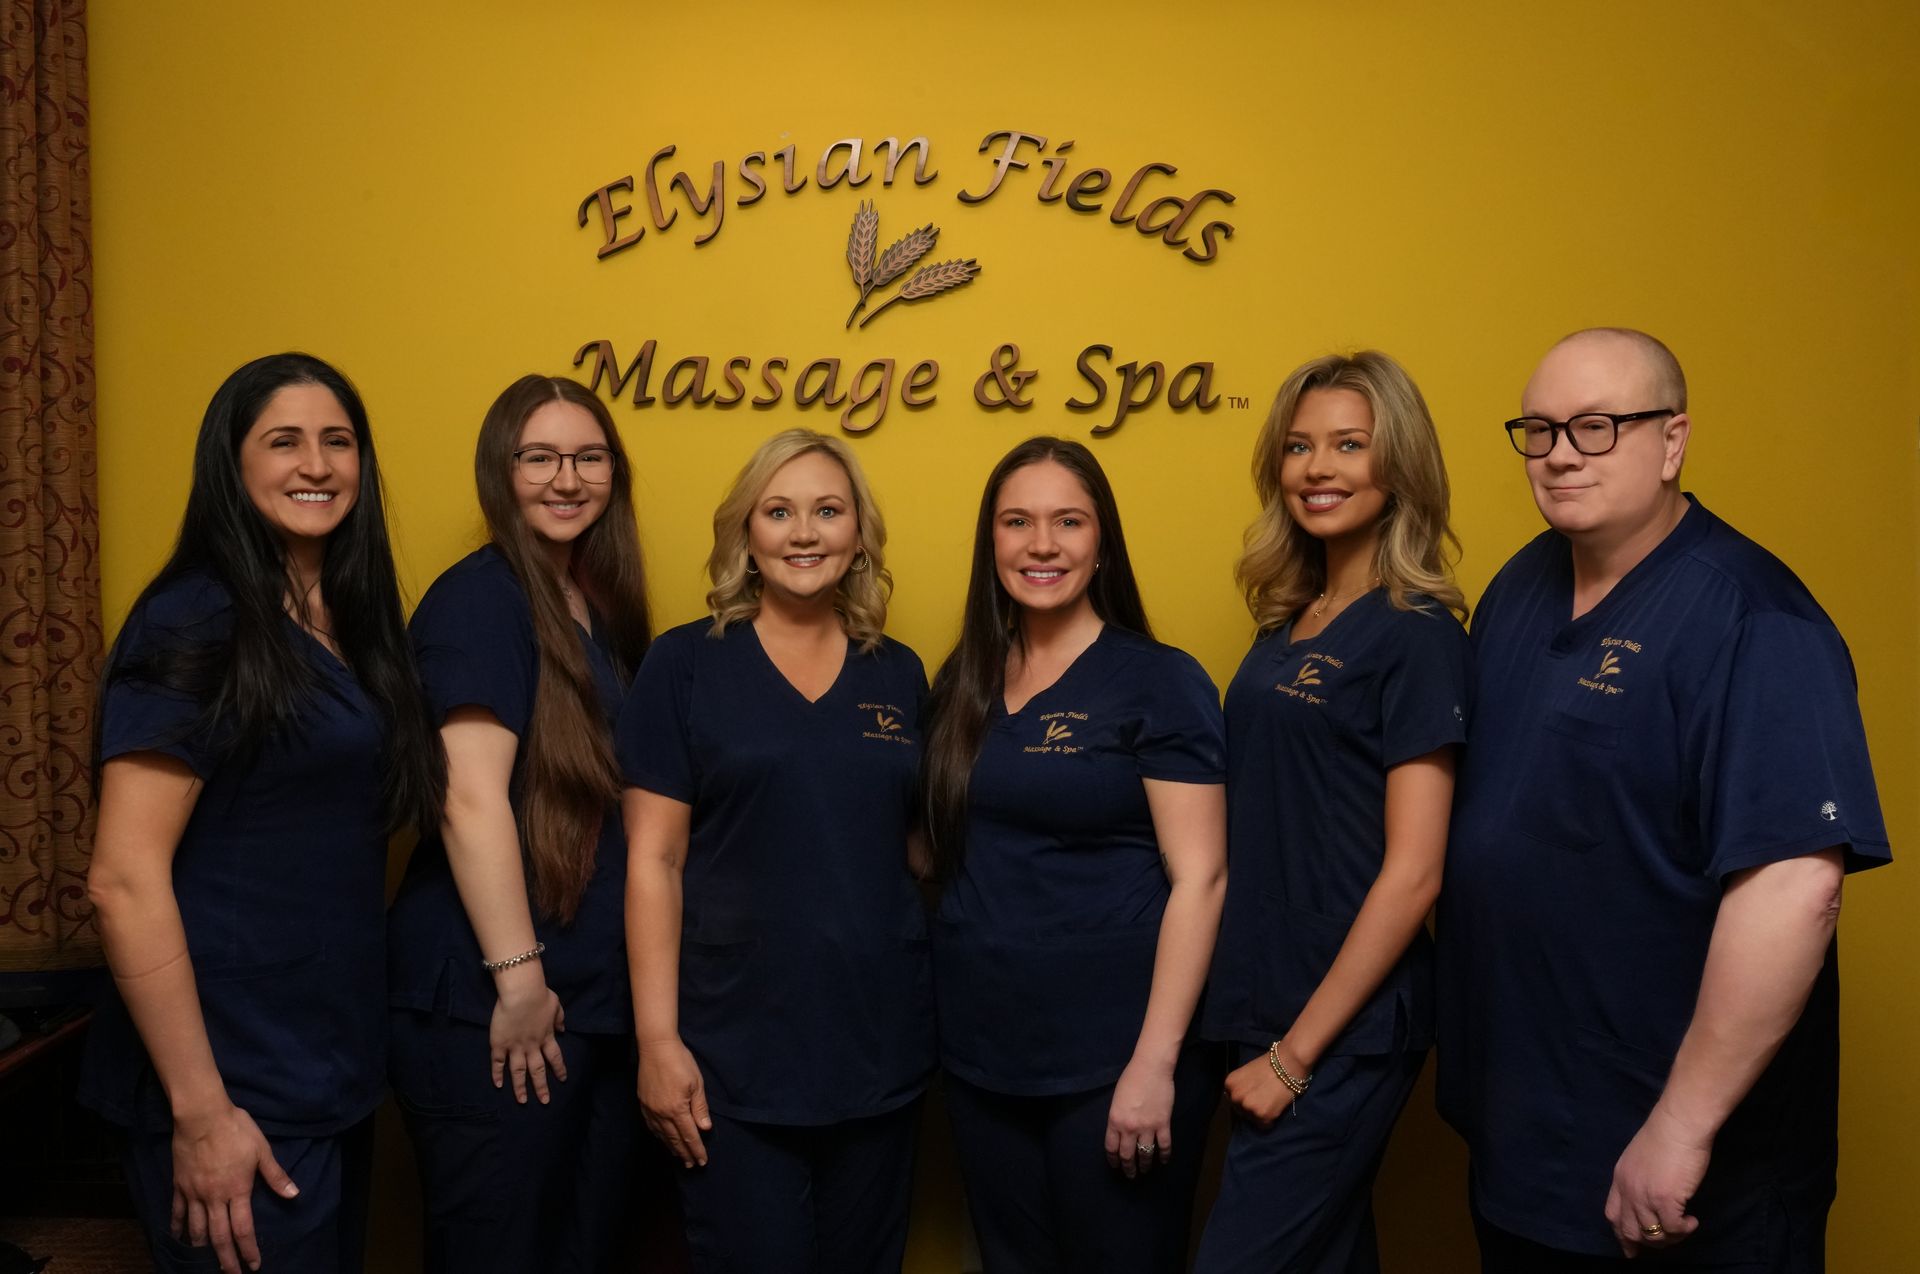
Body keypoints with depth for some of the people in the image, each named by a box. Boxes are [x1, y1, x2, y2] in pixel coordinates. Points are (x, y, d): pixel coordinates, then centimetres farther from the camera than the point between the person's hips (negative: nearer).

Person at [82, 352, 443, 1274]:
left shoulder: (351, 623, 8)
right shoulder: (193, 623, -15)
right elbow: (123, 880, -20)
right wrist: (200, 1112, -20)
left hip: (338, 1068, 8)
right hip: (232, 1089, -8)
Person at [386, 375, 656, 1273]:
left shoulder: (603, 610, 12)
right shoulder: (480, 599, -12)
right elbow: (471, 800, -20)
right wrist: (518, 977, -20)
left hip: (597, 999, 8)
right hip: (491, 1007, -8)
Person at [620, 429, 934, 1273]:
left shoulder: (899, 674, 6)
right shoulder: (686, 664, -4)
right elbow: (653, 860, -6)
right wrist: (656, 1039, -10)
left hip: (880, 1051, 4)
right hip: (732, 1060, -3)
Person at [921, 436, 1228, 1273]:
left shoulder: (1159, 682, -9)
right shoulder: (964, 682, 6)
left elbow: (1199, 877, -12)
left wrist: (1155, 1061, -17)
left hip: (1110, 1061, -5)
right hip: (980, 1056, 5)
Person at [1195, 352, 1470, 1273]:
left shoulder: (1416, 635, -12)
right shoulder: (1288, 624, 9)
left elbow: (1412, 875, -16)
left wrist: (1297, 1053, -13)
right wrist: (1263, 1034, 9)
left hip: (1342, 1029, -7)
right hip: (1263, 1009, 7)